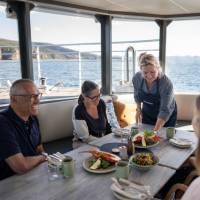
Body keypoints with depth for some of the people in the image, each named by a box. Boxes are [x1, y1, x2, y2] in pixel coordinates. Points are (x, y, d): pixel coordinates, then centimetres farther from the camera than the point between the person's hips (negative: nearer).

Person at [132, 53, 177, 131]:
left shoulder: (166, 83, -33)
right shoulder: (137, 78, -21)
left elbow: (165, 111, -33)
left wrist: (155, 131, -40)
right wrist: (138, 109, 3)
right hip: (147, 113, 3)